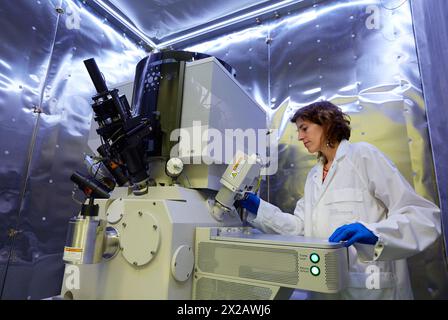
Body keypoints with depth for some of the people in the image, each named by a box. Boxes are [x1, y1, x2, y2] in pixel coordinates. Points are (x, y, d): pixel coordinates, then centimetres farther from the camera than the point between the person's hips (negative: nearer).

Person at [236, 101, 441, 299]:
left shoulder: (363, 155, -9)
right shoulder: (314, 175, 11)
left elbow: (425, 216, -14)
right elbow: (299, 227, 3)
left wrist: (372, 232, -31)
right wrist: (258, 207, -5)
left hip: (370, 287, -6)